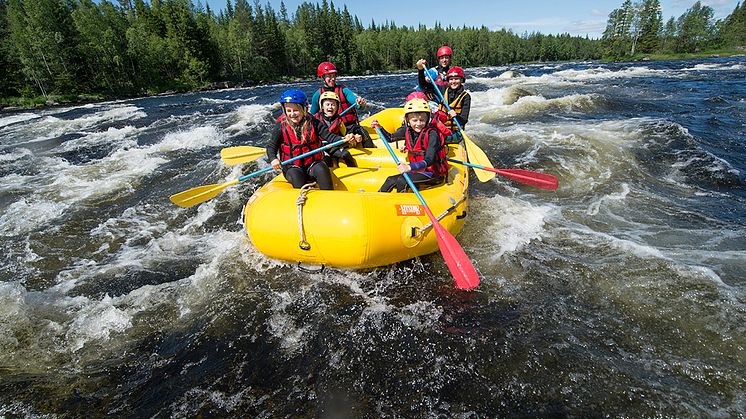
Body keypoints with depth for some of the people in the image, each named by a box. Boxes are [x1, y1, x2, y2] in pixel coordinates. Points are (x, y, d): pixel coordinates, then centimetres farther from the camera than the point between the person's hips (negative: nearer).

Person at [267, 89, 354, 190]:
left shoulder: (313, 122, -1)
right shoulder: (281, 126, -3)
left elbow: (328, 136, -5)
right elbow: (271, 146, 2)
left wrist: (343, 139, -25)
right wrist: (273, 159, -19)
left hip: (313, 163, 1)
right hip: (292, 167, 0)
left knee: (322, 169, -29)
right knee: (296, 176, -32)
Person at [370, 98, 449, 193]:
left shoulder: (432, 134, -21)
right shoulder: (407, 130, -1)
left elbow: (429, 161, -30)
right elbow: (390, 138, 15)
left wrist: (409, 167, -45)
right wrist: (379, 127, -4)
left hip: (434, 174, -7)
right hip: (417, 171, 7)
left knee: (401, 180, -24)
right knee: (391, 180, -1)